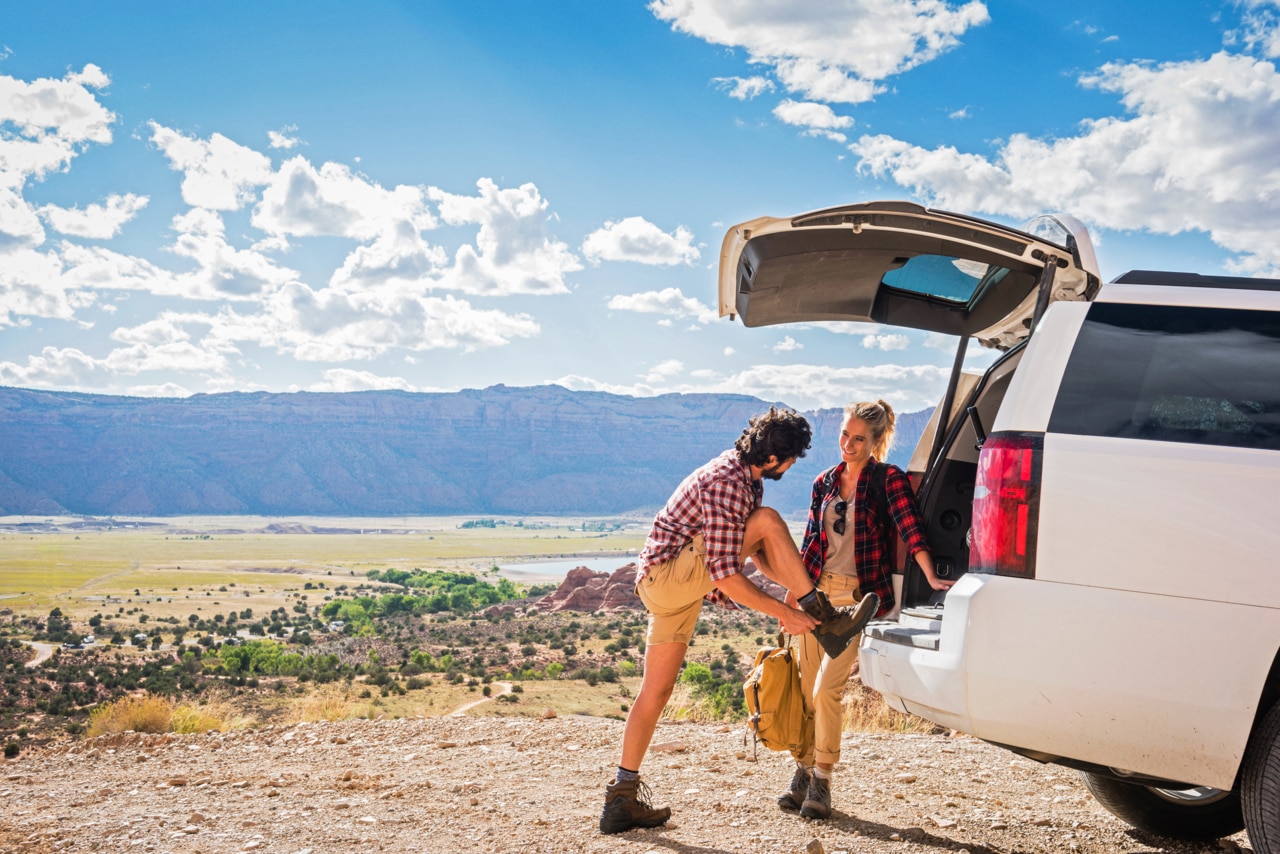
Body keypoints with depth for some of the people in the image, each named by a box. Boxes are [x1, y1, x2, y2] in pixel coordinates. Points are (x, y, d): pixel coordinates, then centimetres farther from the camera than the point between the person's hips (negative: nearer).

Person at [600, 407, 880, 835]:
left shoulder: (745, 475, 11)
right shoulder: (726, 483, -22)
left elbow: (756, 550, 21)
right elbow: (725, 575, -26)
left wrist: (794, 584, 7)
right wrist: (785, 612, -21)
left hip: (671, 588, 10)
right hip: (666, 575, -10)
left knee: (656, 690, 8)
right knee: (768, 520, -18)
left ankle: (622, 799, 11)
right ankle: (825, 622, -14)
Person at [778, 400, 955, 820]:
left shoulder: (888, 479, -3)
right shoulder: (825, 482, 12)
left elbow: (910, 527, -15)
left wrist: (931, 577, -26)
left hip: (858, 596, -5)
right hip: (819, 591, 5)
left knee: (827, 688, -13)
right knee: (806, 688, 5)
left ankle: (822, 782, -2)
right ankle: (803, 773, 18)